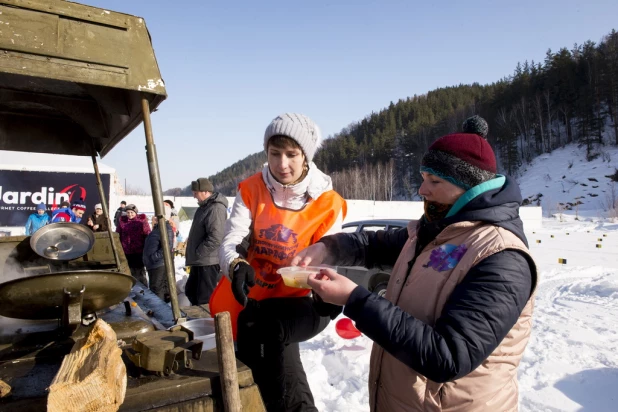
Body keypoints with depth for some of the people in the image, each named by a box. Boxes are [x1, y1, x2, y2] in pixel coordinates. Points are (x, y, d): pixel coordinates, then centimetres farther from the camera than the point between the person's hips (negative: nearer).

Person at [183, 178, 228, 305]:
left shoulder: (216, 208, -19)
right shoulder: (205, 206, 15)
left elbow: (215, 238, -27)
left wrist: (197, 253, -17)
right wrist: (194, 254, 16)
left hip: (208, 262, -11)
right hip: (200, 261, 11)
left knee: (205, 299, -4)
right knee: (191, 291, 22)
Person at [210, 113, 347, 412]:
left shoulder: (328, 204, -9)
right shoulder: (251, 190, -5)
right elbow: (230, 242, -12)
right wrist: (236, 266, -35)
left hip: (288, 301, -2)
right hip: (246, 300, 2)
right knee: (277, 352, -14)